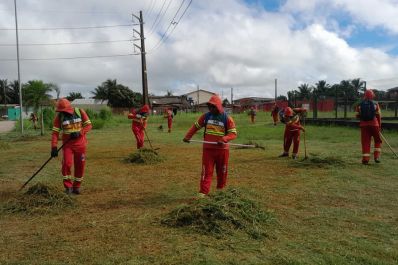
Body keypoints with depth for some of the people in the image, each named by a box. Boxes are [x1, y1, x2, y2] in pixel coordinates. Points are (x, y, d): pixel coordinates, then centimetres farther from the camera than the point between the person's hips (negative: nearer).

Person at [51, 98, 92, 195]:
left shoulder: (80, 112, -6)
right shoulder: (59, 116, -5)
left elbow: (88, 125, -3)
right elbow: (55, 132, -8)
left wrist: (79, 133, -20)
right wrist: (54, 147, -17)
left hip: (80, 144, 1)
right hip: (67, 145, 0)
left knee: (80, 166, 5)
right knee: (66, 164, -14)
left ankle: (76, 186, 22)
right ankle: (68, 187, 2)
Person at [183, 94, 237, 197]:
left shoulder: (227, 118, -5)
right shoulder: (206, 116, 2)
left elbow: (233, 133, -8)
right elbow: (196, 126, 11)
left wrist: (224, 139, -25)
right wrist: (188, 136, -2)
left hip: (222, 149, 0)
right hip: (208, 149, 1)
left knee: (222, 171, 13)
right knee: (207, 171, -3)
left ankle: (221, 190, 32)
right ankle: (203, 192, -4)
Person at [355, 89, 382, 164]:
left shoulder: (360, 105, 2)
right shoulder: (375, 104, -1)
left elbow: (358, 116, 4)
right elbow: (378, 116, 1)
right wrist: (379, 126, 10)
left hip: (364, 125, 1)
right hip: (374, 124, -1)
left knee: (365, 142, 5)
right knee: (377, 141, 16)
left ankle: (365, 159, 2)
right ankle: (376, 157, 10)